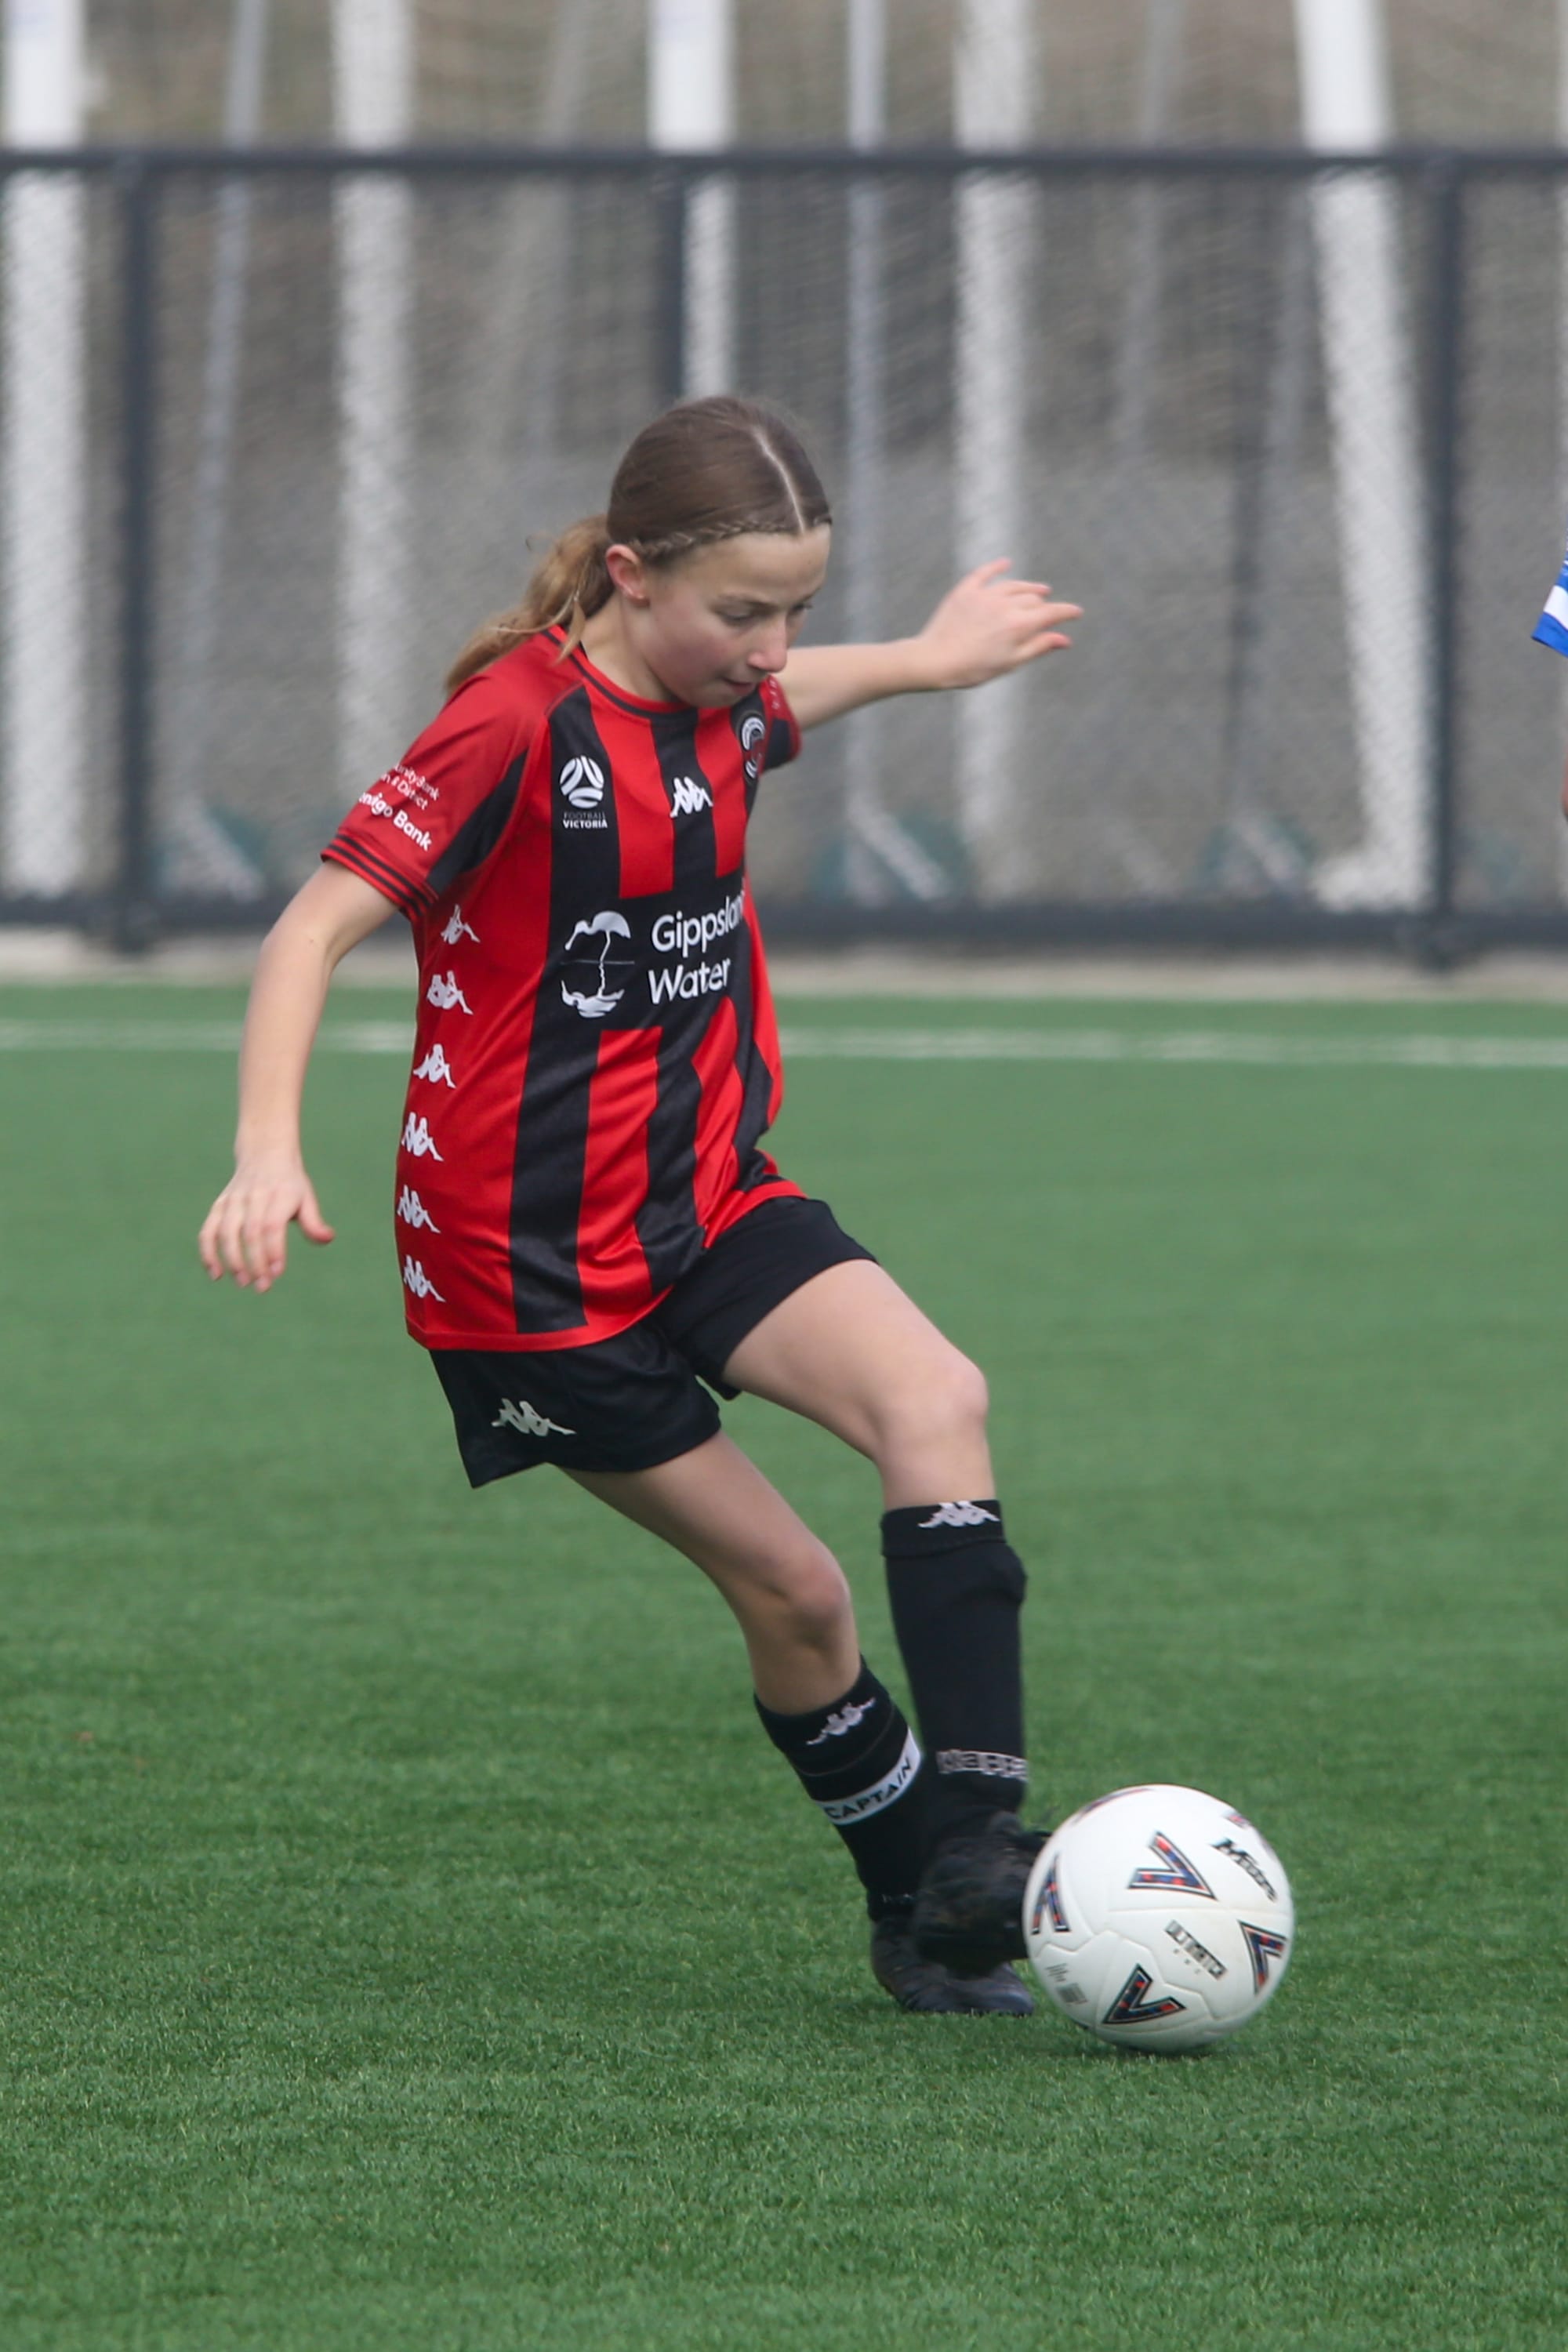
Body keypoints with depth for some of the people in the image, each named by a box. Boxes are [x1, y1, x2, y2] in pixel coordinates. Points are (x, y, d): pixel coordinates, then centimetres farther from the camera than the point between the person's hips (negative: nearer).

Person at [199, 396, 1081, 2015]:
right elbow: (320, 921, -22)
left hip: (708, 1196, 6)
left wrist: (919, 661, 40)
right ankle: (918, 1913, 16)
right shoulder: (520, 725, -20)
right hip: (533, 1254, -6)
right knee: (788, 1586, -2)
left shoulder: (718, 708, 3)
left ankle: (976, 1834, -25)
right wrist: (268, 1148, -34)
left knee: (935, 1400, -21)